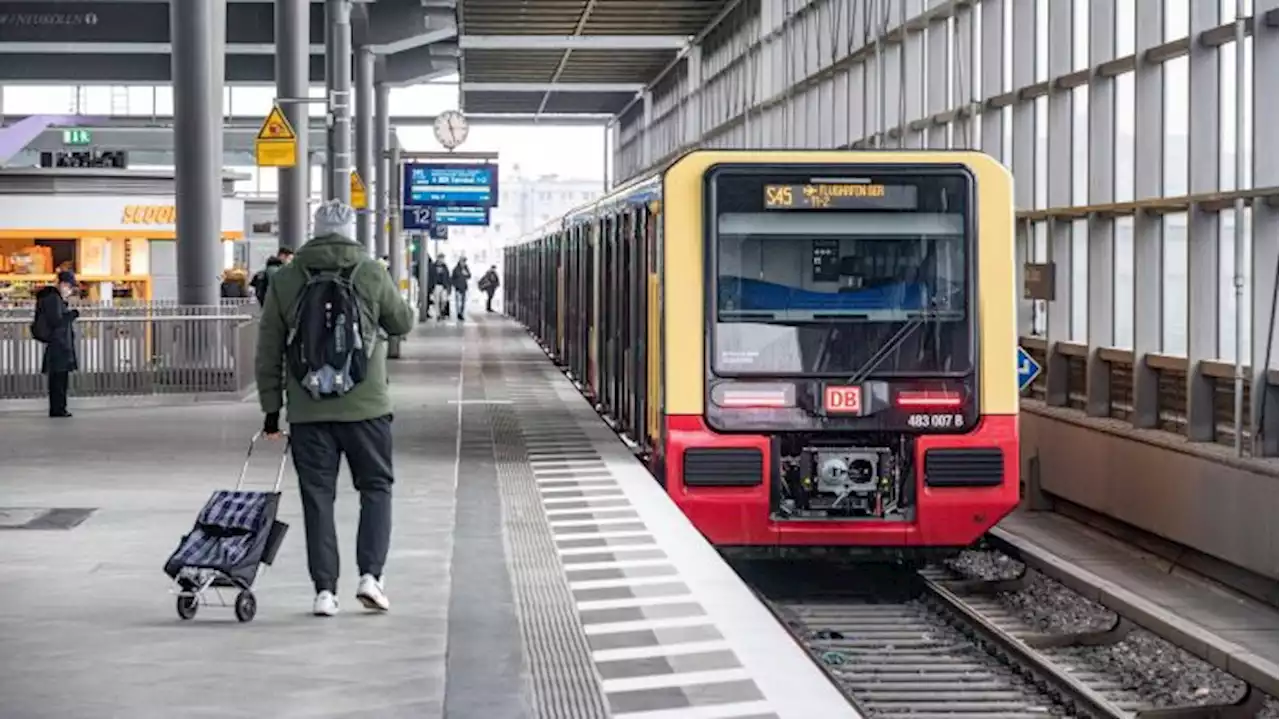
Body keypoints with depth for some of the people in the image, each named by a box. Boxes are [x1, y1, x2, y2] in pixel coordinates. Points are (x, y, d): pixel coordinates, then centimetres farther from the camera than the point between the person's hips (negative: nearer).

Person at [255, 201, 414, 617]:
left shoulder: (285, 280, 3)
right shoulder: (371, 274, -3)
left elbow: (268, 351, 4)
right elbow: (403, 323, 10)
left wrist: (271, 406, 11)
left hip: (307, 411, 1)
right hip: (366, 407, -1)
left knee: (317, 497, 7)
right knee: (376, 487, 12)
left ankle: (325, 590, 4)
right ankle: (370, 575, -1)